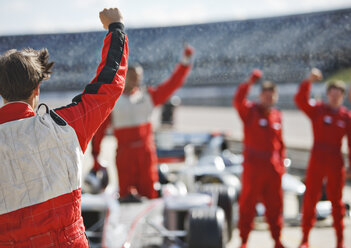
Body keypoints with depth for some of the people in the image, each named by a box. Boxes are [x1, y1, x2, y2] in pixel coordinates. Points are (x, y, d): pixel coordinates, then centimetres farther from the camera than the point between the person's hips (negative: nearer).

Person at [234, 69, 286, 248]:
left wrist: (281, 162, 13)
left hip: (273, 167, 5)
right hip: (253, 166, -4)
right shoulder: (250, 111, -2)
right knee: (248, 204, -1)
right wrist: (250, 82, -31)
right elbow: (238, 101, -23)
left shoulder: (277, 115, 12)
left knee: (275, 205, 10)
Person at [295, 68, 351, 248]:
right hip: (317, 160, -1)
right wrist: (308, 81, -32)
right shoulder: (317, 109, 1)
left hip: (336, 162, 1)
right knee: (310, 197, 0)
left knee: (336, 199, 7)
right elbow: (300, 100, -17)